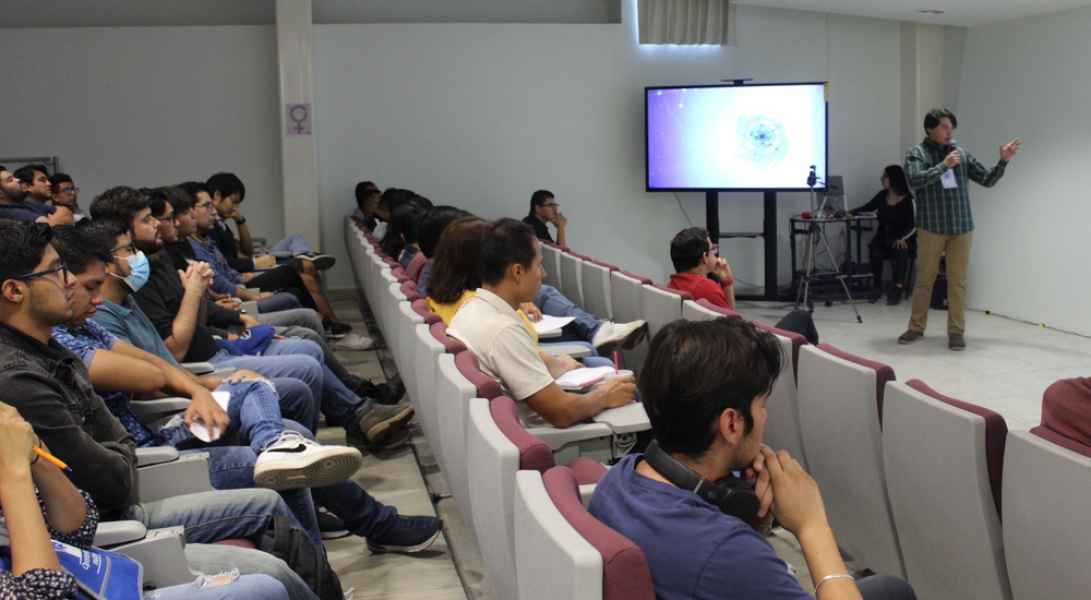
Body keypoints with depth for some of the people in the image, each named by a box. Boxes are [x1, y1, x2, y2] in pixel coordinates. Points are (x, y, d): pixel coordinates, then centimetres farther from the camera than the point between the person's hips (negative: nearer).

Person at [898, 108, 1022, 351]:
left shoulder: (961, 153, 7)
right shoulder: (916, 153, -2)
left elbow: (987, 180, 9)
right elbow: (915, 180, -19)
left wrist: (1003, 161, -6)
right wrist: (944, 165, -21)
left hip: (961, 228, 2)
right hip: (930, 228, -2)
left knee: (957, 282, 3)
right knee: (924, 279, 7)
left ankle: (956, 331, 9)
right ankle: (916, 327, 20)